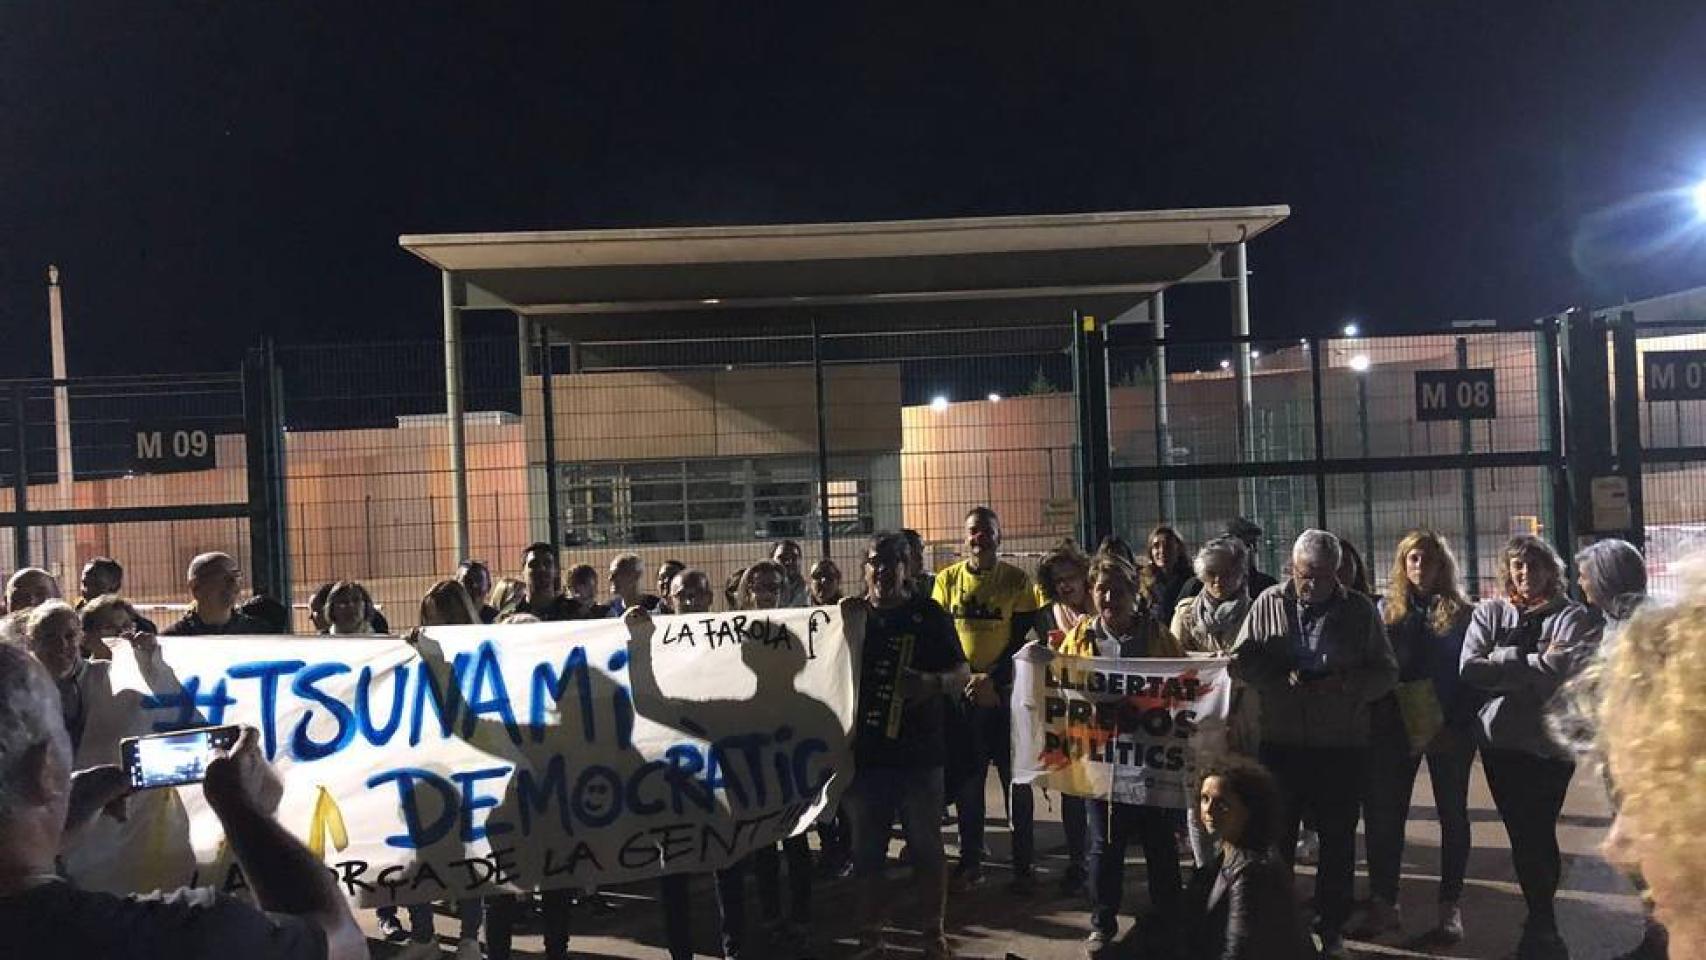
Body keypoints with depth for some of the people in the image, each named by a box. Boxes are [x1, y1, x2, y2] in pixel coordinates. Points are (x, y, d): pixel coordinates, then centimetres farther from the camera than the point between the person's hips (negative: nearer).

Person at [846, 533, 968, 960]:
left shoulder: (929, 614, 1)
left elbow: (962, 672, 1)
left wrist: (933, 683, -19)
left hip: (919, 752, -1)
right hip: (864, 753, 1)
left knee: (926, 846, 8)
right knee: (866, 851, 7)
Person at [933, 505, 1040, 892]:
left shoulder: (1017, 580, -2)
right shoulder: (948, 580, 4)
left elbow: (1023, 639, -4)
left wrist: (993, 679, -13)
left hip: (1007, 693, -2)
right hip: (962, 696, 2)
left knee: (1016, 781, 3)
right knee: (967, 782, 9)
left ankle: (1023, 865, 13)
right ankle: (970, 862, 20)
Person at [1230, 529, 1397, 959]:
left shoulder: (1360, 610, 1)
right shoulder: (1268, 604, 2)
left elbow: (1386, 673, 1)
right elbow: (1241, 661, 2)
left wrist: (1346, 683, -18)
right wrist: (1282, 678, -15)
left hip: (1343, 746, 0)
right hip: (1280, 742, 1)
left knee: (1338, 839, 9)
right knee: (1276, 835, 10)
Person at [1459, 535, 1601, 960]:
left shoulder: (1573, 616, -1)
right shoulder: (1489, 612, 6)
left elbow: (1569, 669, -17)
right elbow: (1470, 669, -7)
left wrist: (1505, 665, -11)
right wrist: (1536, 663, -10)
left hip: (1551, 741, -2)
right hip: (1500, 740, 2)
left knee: (1538, 833, -2)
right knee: (1522, 834, 7)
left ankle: (1540, 925, 16)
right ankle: (1543, 924, 23)